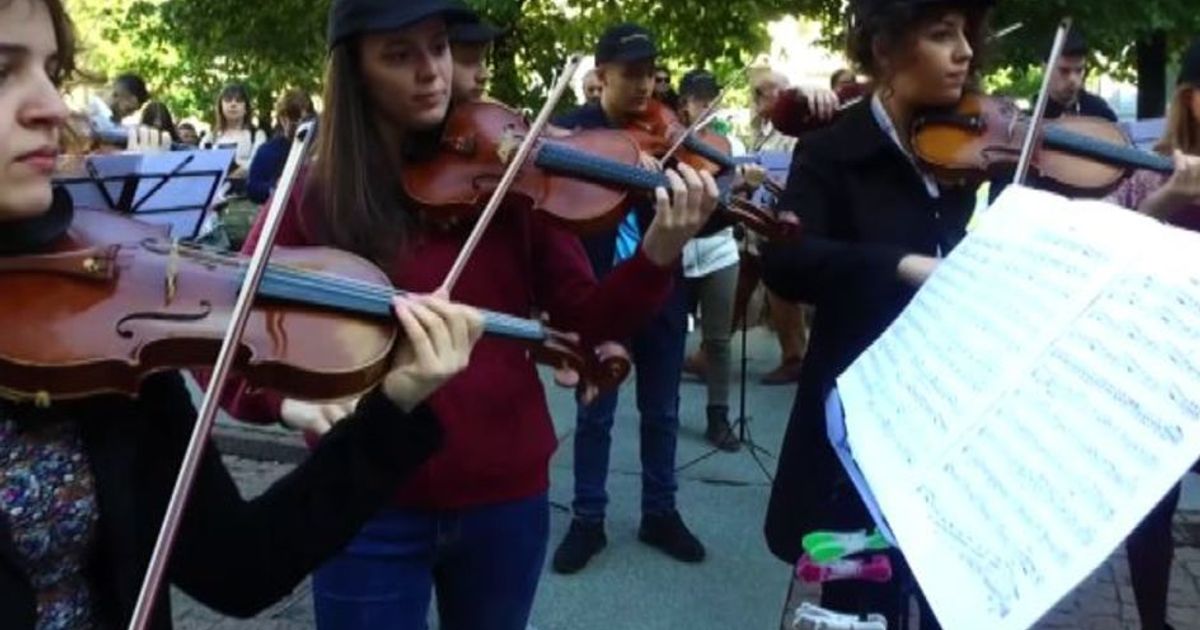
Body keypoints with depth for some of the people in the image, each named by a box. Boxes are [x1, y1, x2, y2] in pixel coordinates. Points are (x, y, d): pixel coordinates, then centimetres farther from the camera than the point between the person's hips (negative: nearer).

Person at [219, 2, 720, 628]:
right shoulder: (314, 198, -6)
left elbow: (583, 322, -5)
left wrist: (658, 255, -23)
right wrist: (285, 397, -25)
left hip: (507, 495, 2)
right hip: (368, 509, -1)